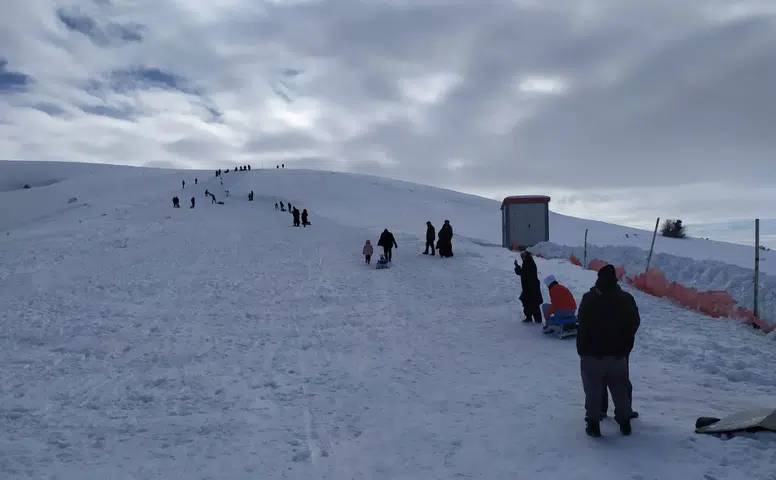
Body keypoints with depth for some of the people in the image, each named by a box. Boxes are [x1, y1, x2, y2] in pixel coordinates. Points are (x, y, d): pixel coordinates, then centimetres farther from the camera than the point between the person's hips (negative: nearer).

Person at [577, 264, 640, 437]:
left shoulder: (589, 299, -12)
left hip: (593, 353, -3)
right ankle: (625, 423, 24)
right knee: (620, 390, 16)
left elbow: (582, 327, -11)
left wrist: (582, 350, -2)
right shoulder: (627, 299, 0)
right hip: (618, 353, 3)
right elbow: (634, 323, 8)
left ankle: (593, 424, 7)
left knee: (594, 391, 4)